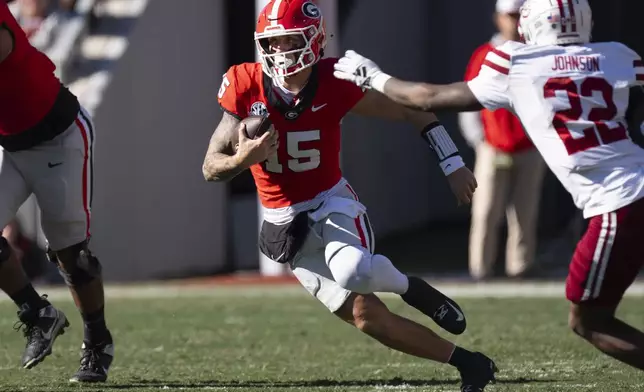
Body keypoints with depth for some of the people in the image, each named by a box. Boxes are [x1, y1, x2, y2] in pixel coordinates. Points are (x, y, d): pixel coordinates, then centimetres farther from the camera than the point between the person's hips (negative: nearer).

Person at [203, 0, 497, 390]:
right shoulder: (246, 87, -11)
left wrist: (453, 164, -4)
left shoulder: (333, 83, -14)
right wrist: (242, 159, -28)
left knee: (352, 273, -36)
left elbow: (411, 110, -2)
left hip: (331, 203, -2)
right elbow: (211, 168, -6)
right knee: (367, 317, -5)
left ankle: (410, 288, -2)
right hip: (285, 223, 2)